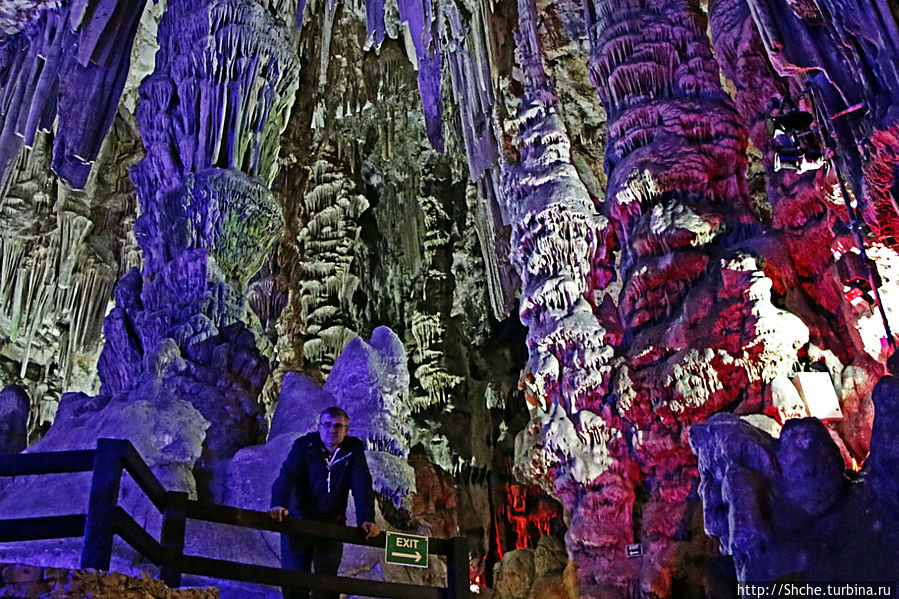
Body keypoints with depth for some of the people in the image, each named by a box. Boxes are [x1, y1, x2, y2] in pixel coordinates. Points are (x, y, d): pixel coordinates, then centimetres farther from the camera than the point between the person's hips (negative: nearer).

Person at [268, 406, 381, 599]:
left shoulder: (354, 451, -2)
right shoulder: (304, 446, -8)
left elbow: (362, 486, -9)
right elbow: (287, 476, -20)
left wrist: (366, 519, -24)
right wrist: (279, 504, -39)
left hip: (332, 525, 1)